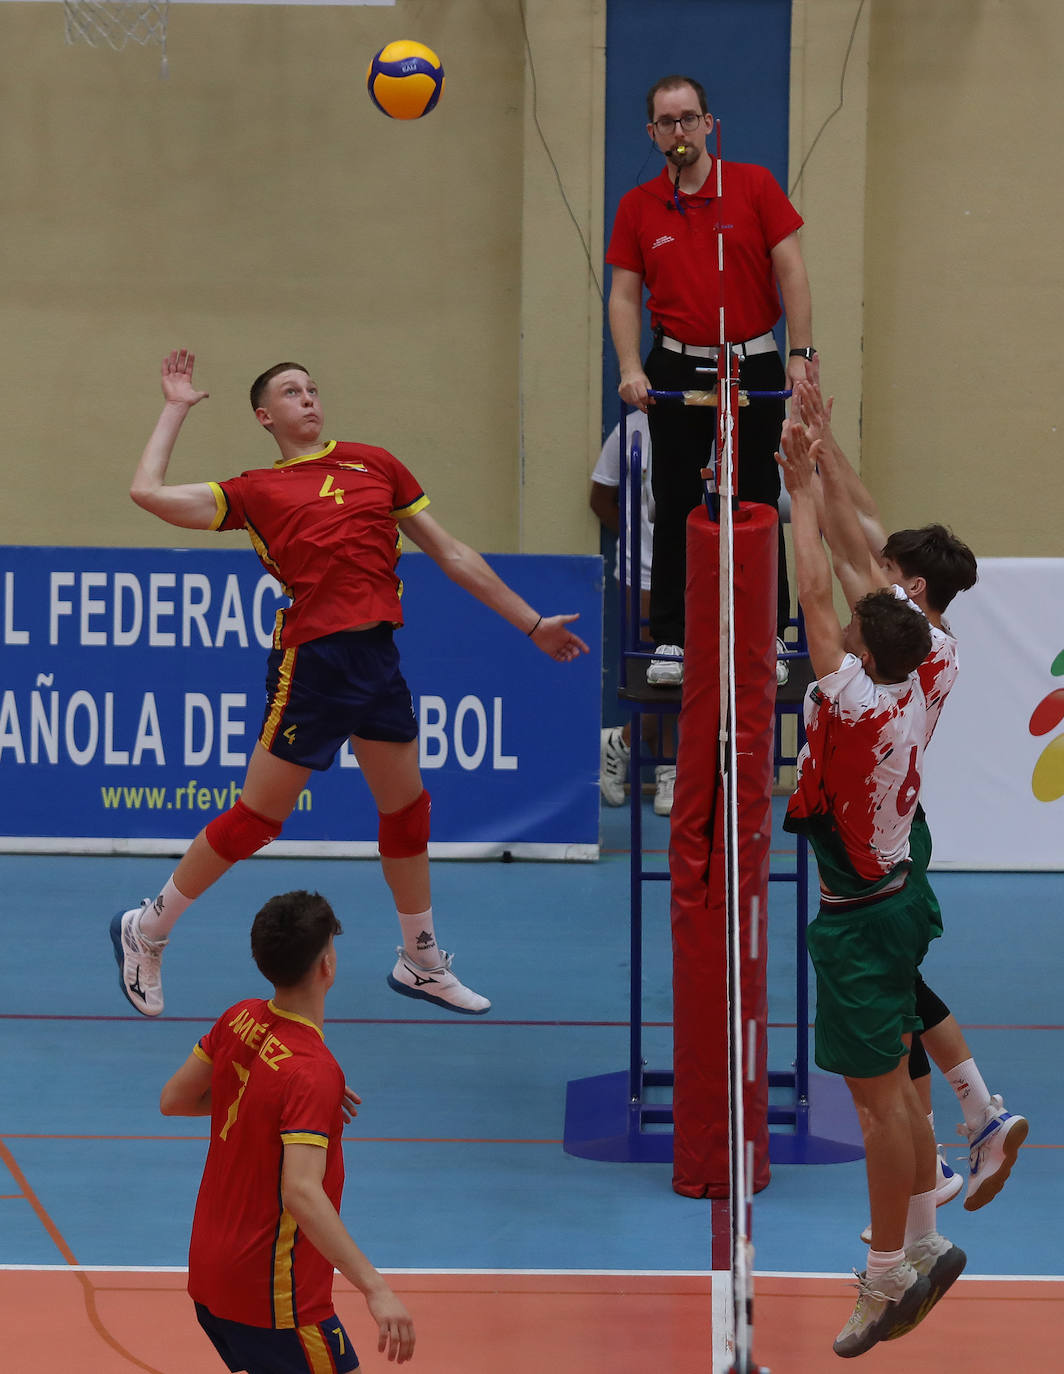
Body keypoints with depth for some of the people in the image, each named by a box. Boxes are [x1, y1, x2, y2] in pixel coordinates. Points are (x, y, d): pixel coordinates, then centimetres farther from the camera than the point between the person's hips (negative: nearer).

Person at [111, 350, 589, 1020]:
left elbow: (452, 553, 17)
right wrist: (177, 408, 9)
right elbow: (149, 493, -4)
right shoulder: (257, 490, 4)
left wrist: (531, 622, 18)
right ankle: (146, 931, 16)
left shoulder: (374, 463, 13)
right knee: (257, 818, -1)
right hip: (312, 660, -4)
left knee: (407, 806, 12)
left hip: (378, 656, 5)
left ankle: (421, 962, 29)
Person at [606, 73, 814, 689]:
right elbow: (624, 295, 6)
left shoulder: (755, 185, -1)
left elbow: (792, 273, -3)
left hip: (754, 365, -1)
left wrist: (801, 353, -10)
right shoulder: (638, 206, 4)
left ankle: (769, 638, 9)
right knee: (676, 508, 1)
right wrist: (631, 368, -7)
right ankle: (672, 641, 7)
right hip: (677, 370, 1)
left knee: (758, 504, 1)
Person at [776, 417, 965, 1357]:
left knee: (878, 1095, -4)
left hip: (860, 917, -9)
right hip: (898, 893, 9)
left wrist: (802, 490, -12)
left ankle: (888, 1280, 1)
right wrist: (826, 482, 5)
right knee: (895, 1084, 17)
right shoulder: (908, 690, -3)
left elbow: (817, 591, -20)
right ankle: (923, 1242, 24)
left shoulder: (855, 703, -23)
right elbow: (853, 570, 4)